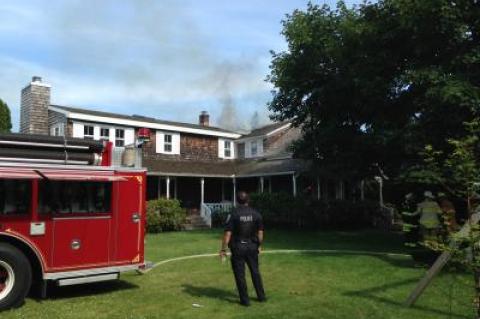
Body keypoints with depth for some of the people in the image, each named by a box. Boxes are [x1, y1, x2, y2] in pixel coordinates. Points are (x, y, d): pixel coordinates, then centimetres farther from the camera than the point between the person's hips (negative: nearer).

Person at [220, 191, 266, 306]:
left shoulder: (233, 214, -11)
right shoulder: (255, 214, -1)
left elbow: (227, 233, -13)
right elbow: (260, 232, 3)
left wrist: (223, 249, -7)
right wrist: (259, 245, 16)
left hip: (238, 247, -3)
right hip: (252, 246, 3)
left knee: (240, 274, 6)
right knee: (255, 271, 17)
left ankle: (245, 300, 11)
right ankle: (261, 296, 25)